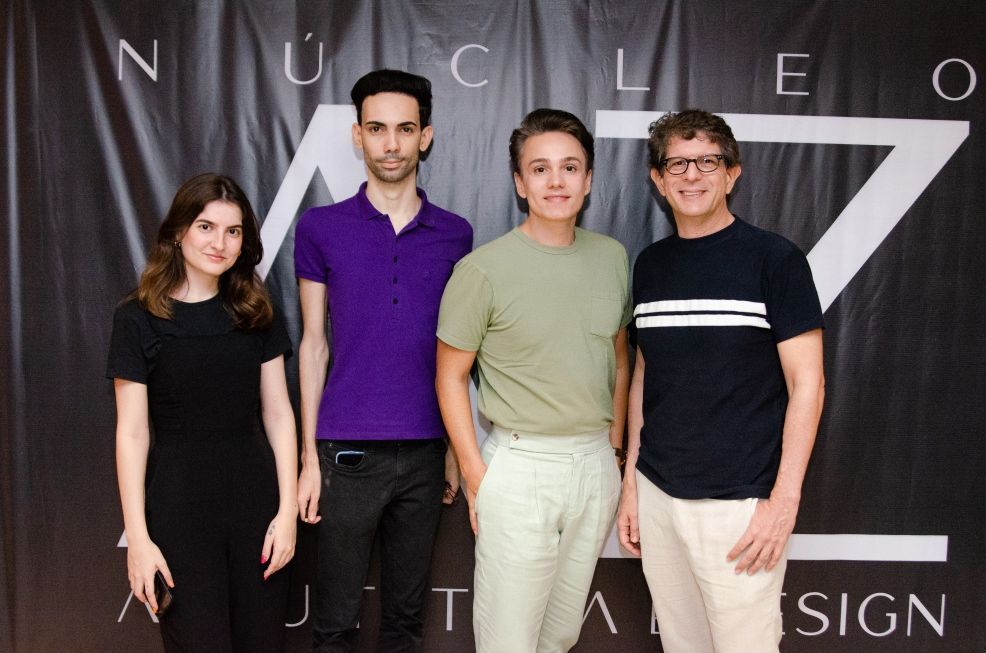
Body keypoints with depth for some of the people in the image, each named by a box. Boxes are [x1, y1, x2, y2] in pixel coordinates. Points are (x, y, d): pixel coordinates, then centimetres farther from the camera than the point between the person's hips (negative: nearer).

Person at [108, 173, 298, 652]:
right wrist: (138, 537, -8)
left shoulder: (256, 312, 6)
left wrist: (287, 509, -2)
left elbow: (278, 412, 4)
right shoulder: (139, 319, -3)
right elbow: (132, 432, -5)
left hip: (256, 500, 3)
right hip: (181, 508, -3)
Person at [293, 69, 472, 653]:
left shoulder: (455, 234, 4)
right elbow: (314, 344, 2)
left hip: (424, 451, 2)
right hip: (347, 451, -2)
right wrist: (308, 454, -1)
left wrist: (456, 448, 7)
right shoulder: (321, 228, -1)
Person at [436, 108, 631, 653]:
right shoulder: (484, 269, -13)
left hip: (595, 464, 5)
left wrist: (615, 444, 11)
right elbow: (450, 375, -6)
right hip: (520, 465, -5)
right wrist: (475, 476, -9)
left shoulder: (613, 257, 3)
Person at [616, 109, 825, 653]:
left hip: (740, 503, -4)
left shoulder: (774, 259, -7)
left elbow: (806, 384, -8)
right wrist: (630, 483, 11)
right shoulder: (650, 264, 7)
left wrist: (784, 499, -13)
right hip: (657, 494, 5)